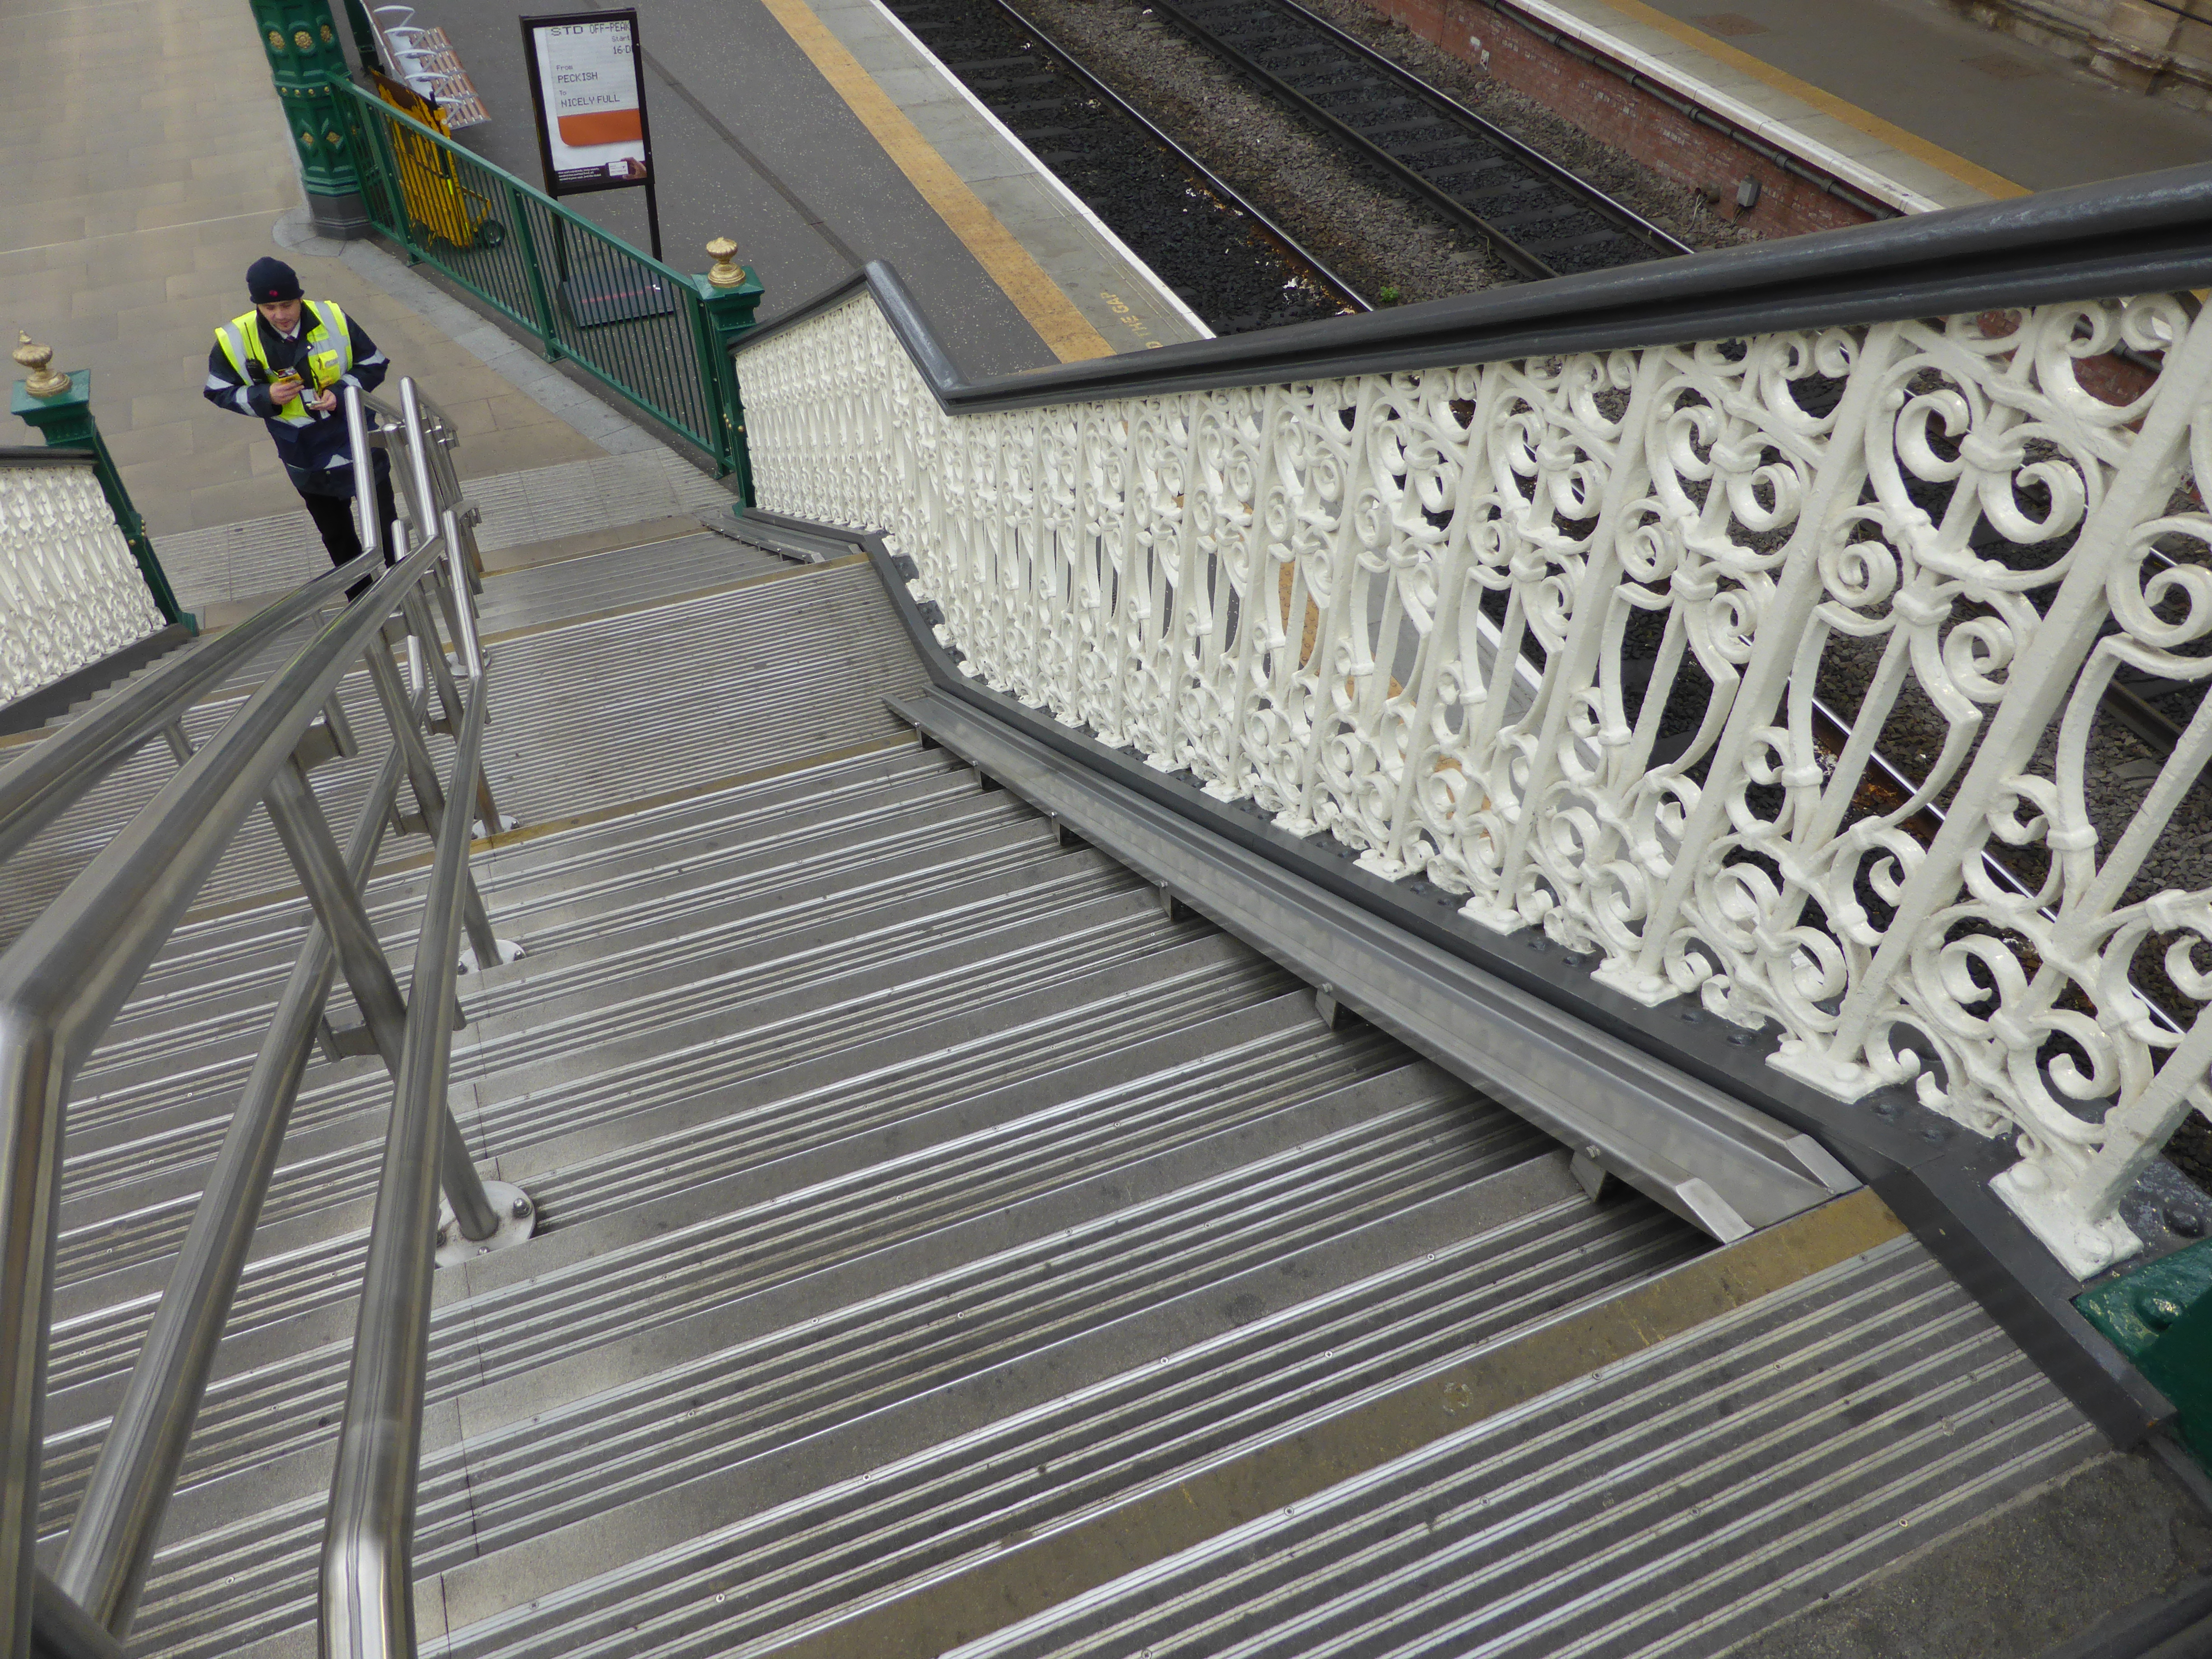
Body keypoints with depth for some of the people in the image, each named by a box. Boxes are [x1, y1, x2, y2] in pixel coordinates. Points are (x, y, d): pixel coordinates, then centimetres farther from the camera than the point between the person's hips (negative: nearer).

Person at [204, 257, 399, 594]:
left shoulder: (332, 319, -16)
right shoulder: (235, 340, -14)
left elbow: (375, 364, -5)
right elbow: (219, 392, -4)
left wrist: (341, 392, -21)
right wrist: (266, 397, -22)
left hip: (356, 440, -2)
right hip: (305, 461, 2)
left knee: (386, 523, 10)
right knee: (336, 536, 19)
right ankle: (361, 598, 38)